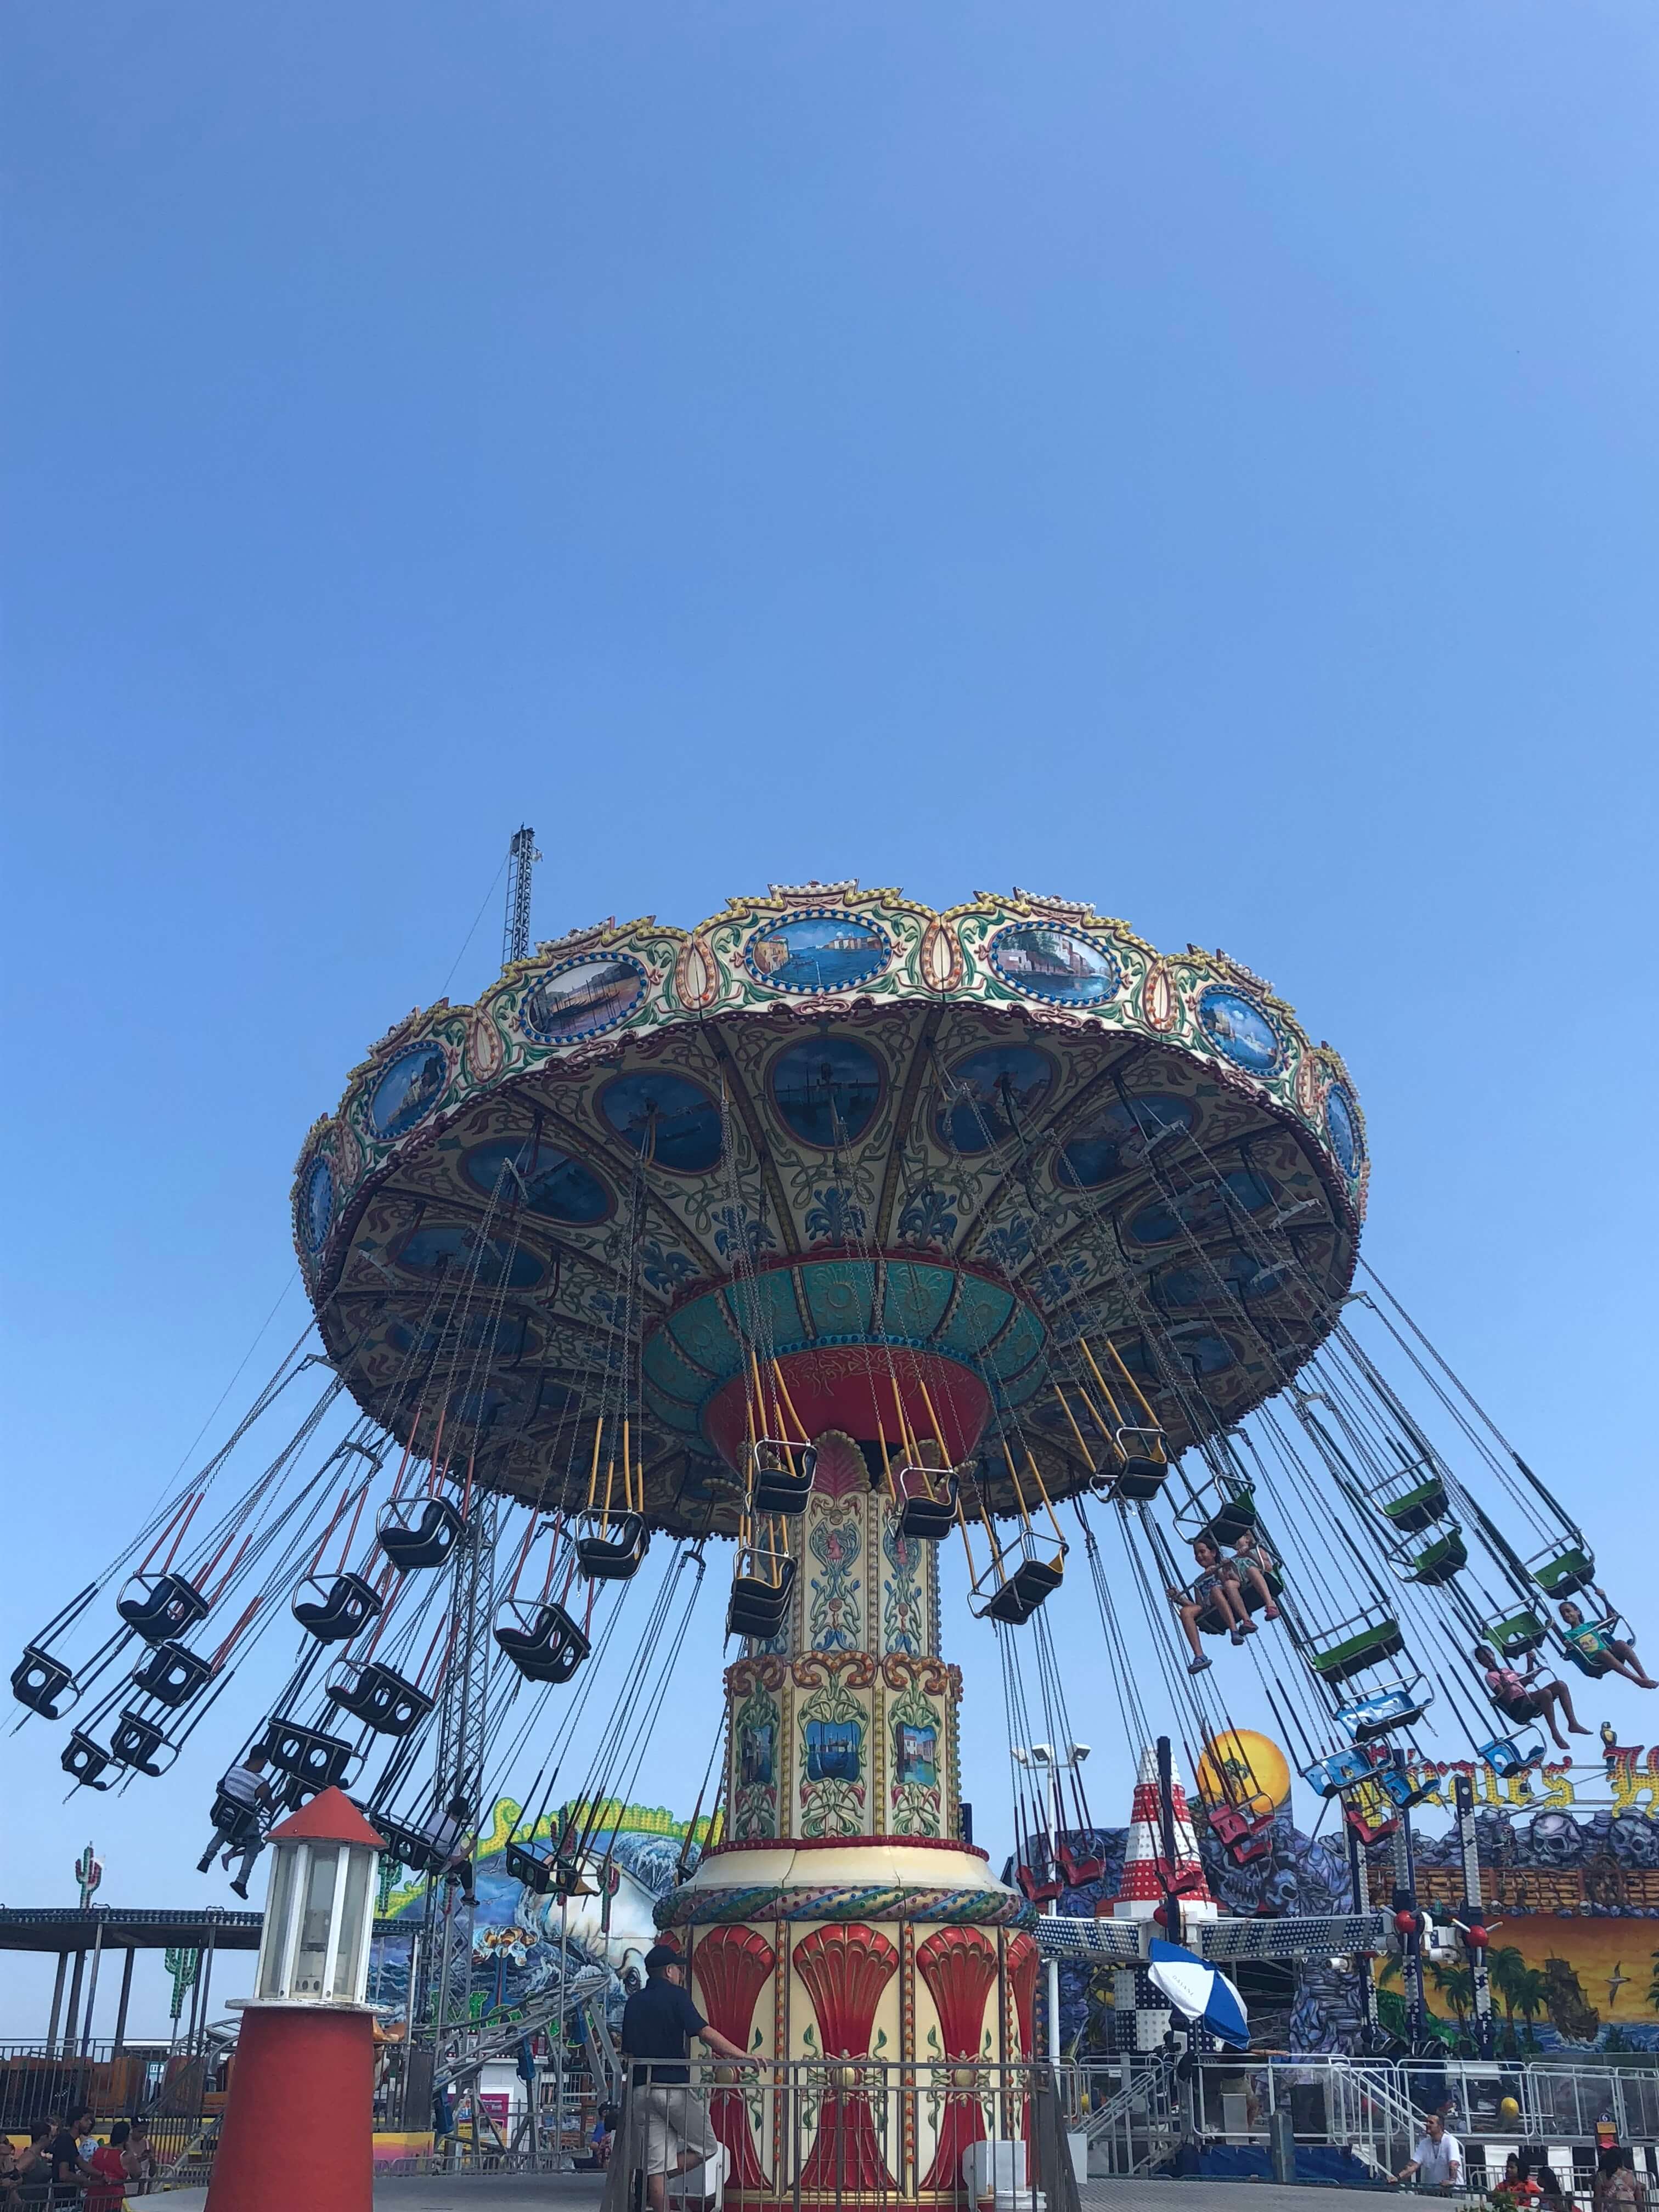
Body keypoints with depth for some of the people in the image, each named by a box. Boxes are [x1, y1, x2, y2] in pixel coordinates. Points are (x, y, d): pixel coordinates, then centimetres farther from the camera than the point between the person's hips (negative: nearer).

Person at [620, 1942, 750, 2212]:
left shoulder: (634, 2002, 15)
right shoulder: (675, 1995, -4)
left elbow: (627, 2052, 16)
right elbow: (704, 2032, -14)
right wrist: (741, 2055, -15)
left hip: (643, 2088, 6)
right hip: (674, 2086, -6)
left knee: (657, 2160, 8)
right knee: (706, 2146, 8)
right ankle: (654, 2182, -4)